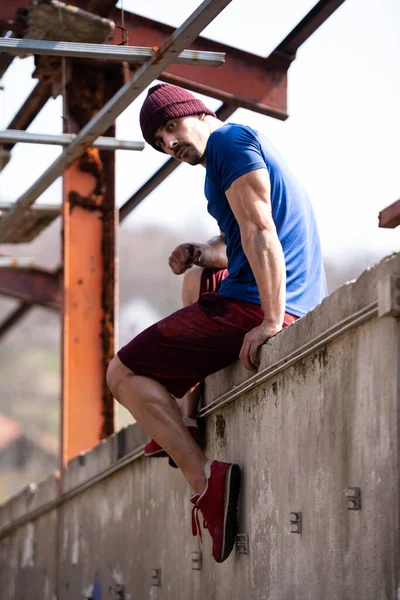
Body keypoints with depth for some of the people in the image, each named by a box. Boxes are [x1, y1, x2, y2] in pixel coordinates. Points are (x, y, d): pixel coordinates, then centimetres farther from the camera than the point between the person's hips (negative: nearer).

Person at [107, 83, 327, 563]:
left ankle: (203, 477, -22)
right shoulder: (246, 148, 23)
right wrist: (200, 254, 7)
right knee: (196, 280, 41)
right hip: (300, 303, 10)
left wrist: (271, 322, -28)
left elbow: (259, 231, -21)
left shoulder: (230, 141, -9)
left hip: (254, 306, -10)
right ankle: (188, 424, 32)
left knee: (124, 375, -3)